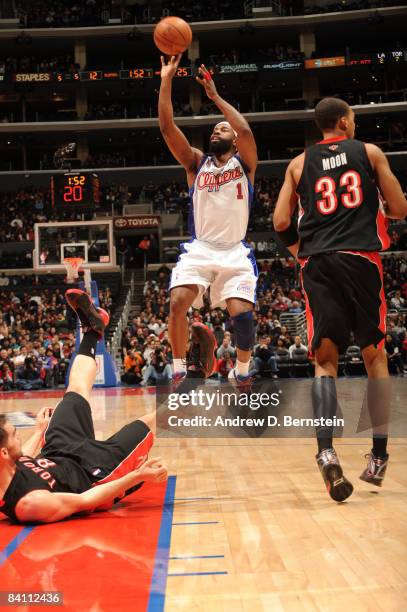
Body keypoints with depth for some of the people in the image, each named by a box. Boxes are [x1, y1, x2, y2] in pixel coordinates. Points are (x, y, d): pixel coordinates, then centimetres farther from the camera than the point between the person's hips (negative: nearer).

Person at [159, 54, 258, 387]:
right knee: (177, 304, -18)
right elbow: (167, 127, 1)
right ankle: (180, 372, 0)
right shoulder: (196, 163, 12)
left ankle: (242, 374, 11)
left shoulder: (244, 162, 6)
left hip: (235, 251, -2)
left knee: (241, 312, -16)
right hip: (199, 249, 2)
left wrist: (215, 95, -8)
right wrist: (166, 79, -5)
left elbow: (245, 129, -16)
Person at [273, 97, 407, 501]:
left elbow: (281, 223, 7)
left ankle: (326, 451, -18)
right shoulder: (369, 152, 11)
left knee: (325, 358, 3)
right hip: (361, 258, -1)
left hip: (317, 263, 1)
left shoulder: (299, 163, 15)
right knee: (374, 355, 11)